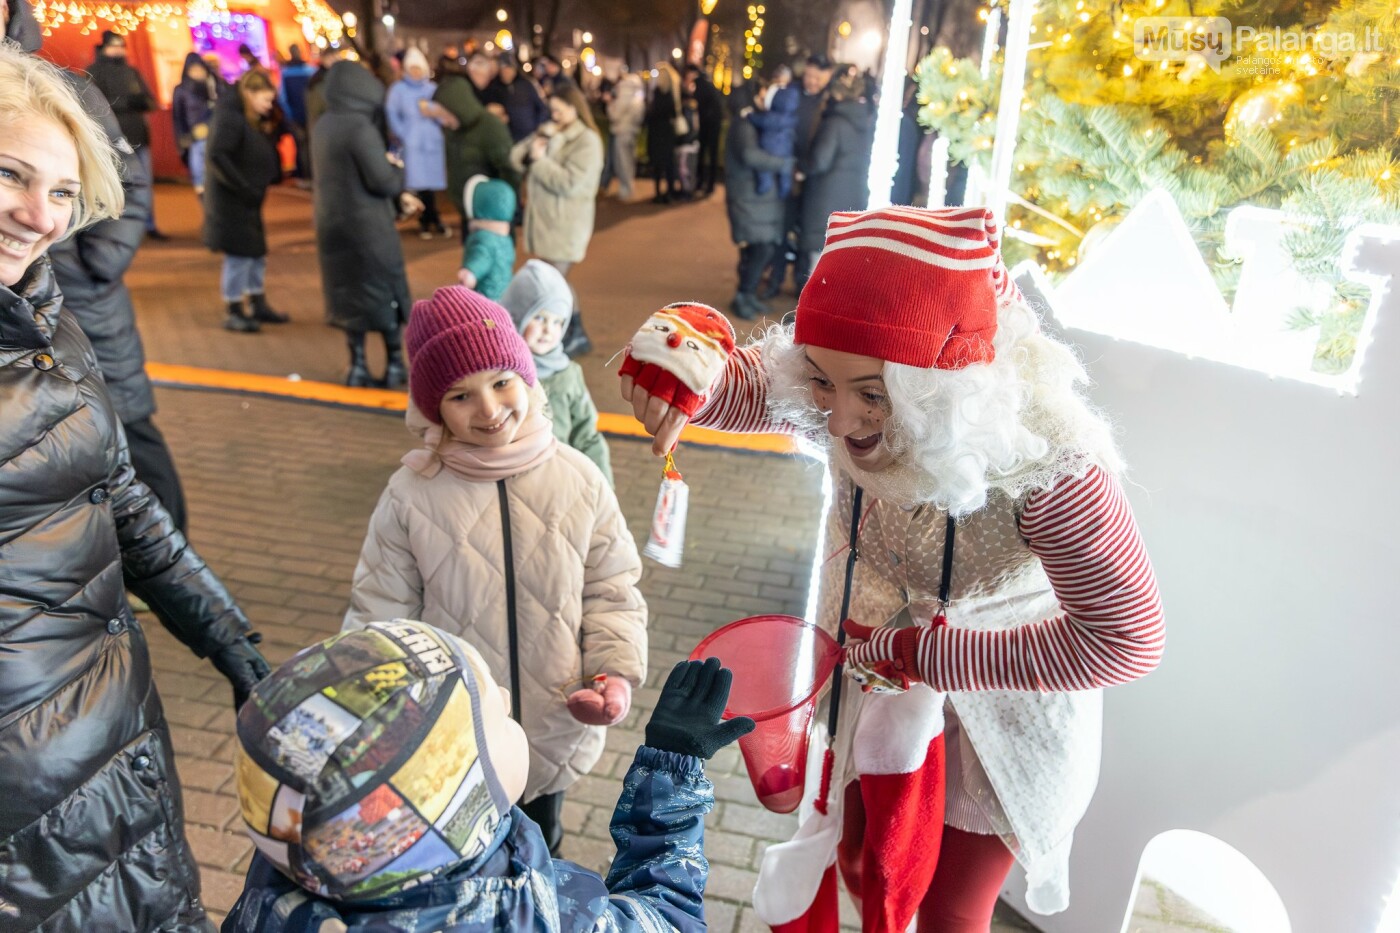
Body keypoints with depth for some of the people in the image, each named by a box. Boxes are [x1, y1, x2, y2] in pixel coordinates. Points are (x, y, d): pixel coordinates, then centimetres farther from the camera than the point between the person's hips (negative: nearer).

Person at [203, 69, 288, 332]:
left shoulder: (255, 120, 11)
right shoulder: (230, 118, -17)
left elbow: (264, 154, 10)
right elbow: (217, 156, -26)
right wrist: (243, 187, -27)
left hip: (247, 199, 9)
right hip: (230, 198, -9)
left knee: (256, 252, 16)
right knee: (239, 254, -3)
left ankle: (257, 304, 29)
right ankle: (234, 313, 7)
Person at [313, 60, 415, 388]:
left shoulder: (323, 125, 6)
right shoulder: (360, 127, -19)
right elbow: (384, 182, -20)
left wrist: (384, 164, 13)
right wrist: (396, 168, 0)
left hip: (333, 224, 7)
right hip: (368, 226, -7)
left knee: (349, 293, 14)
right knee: (385, 293, 6)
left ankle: (358, 366, 16)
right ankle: (395, 366, 13)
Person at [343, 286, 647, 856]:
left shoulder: (578, 480, -12)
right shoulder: (411, 496, -17)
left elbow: (612, 593, -4)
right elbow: (379, 615, -9)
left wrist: (616, 672, -17)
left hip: (556, 731, 2)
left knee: (539, 850, 29)